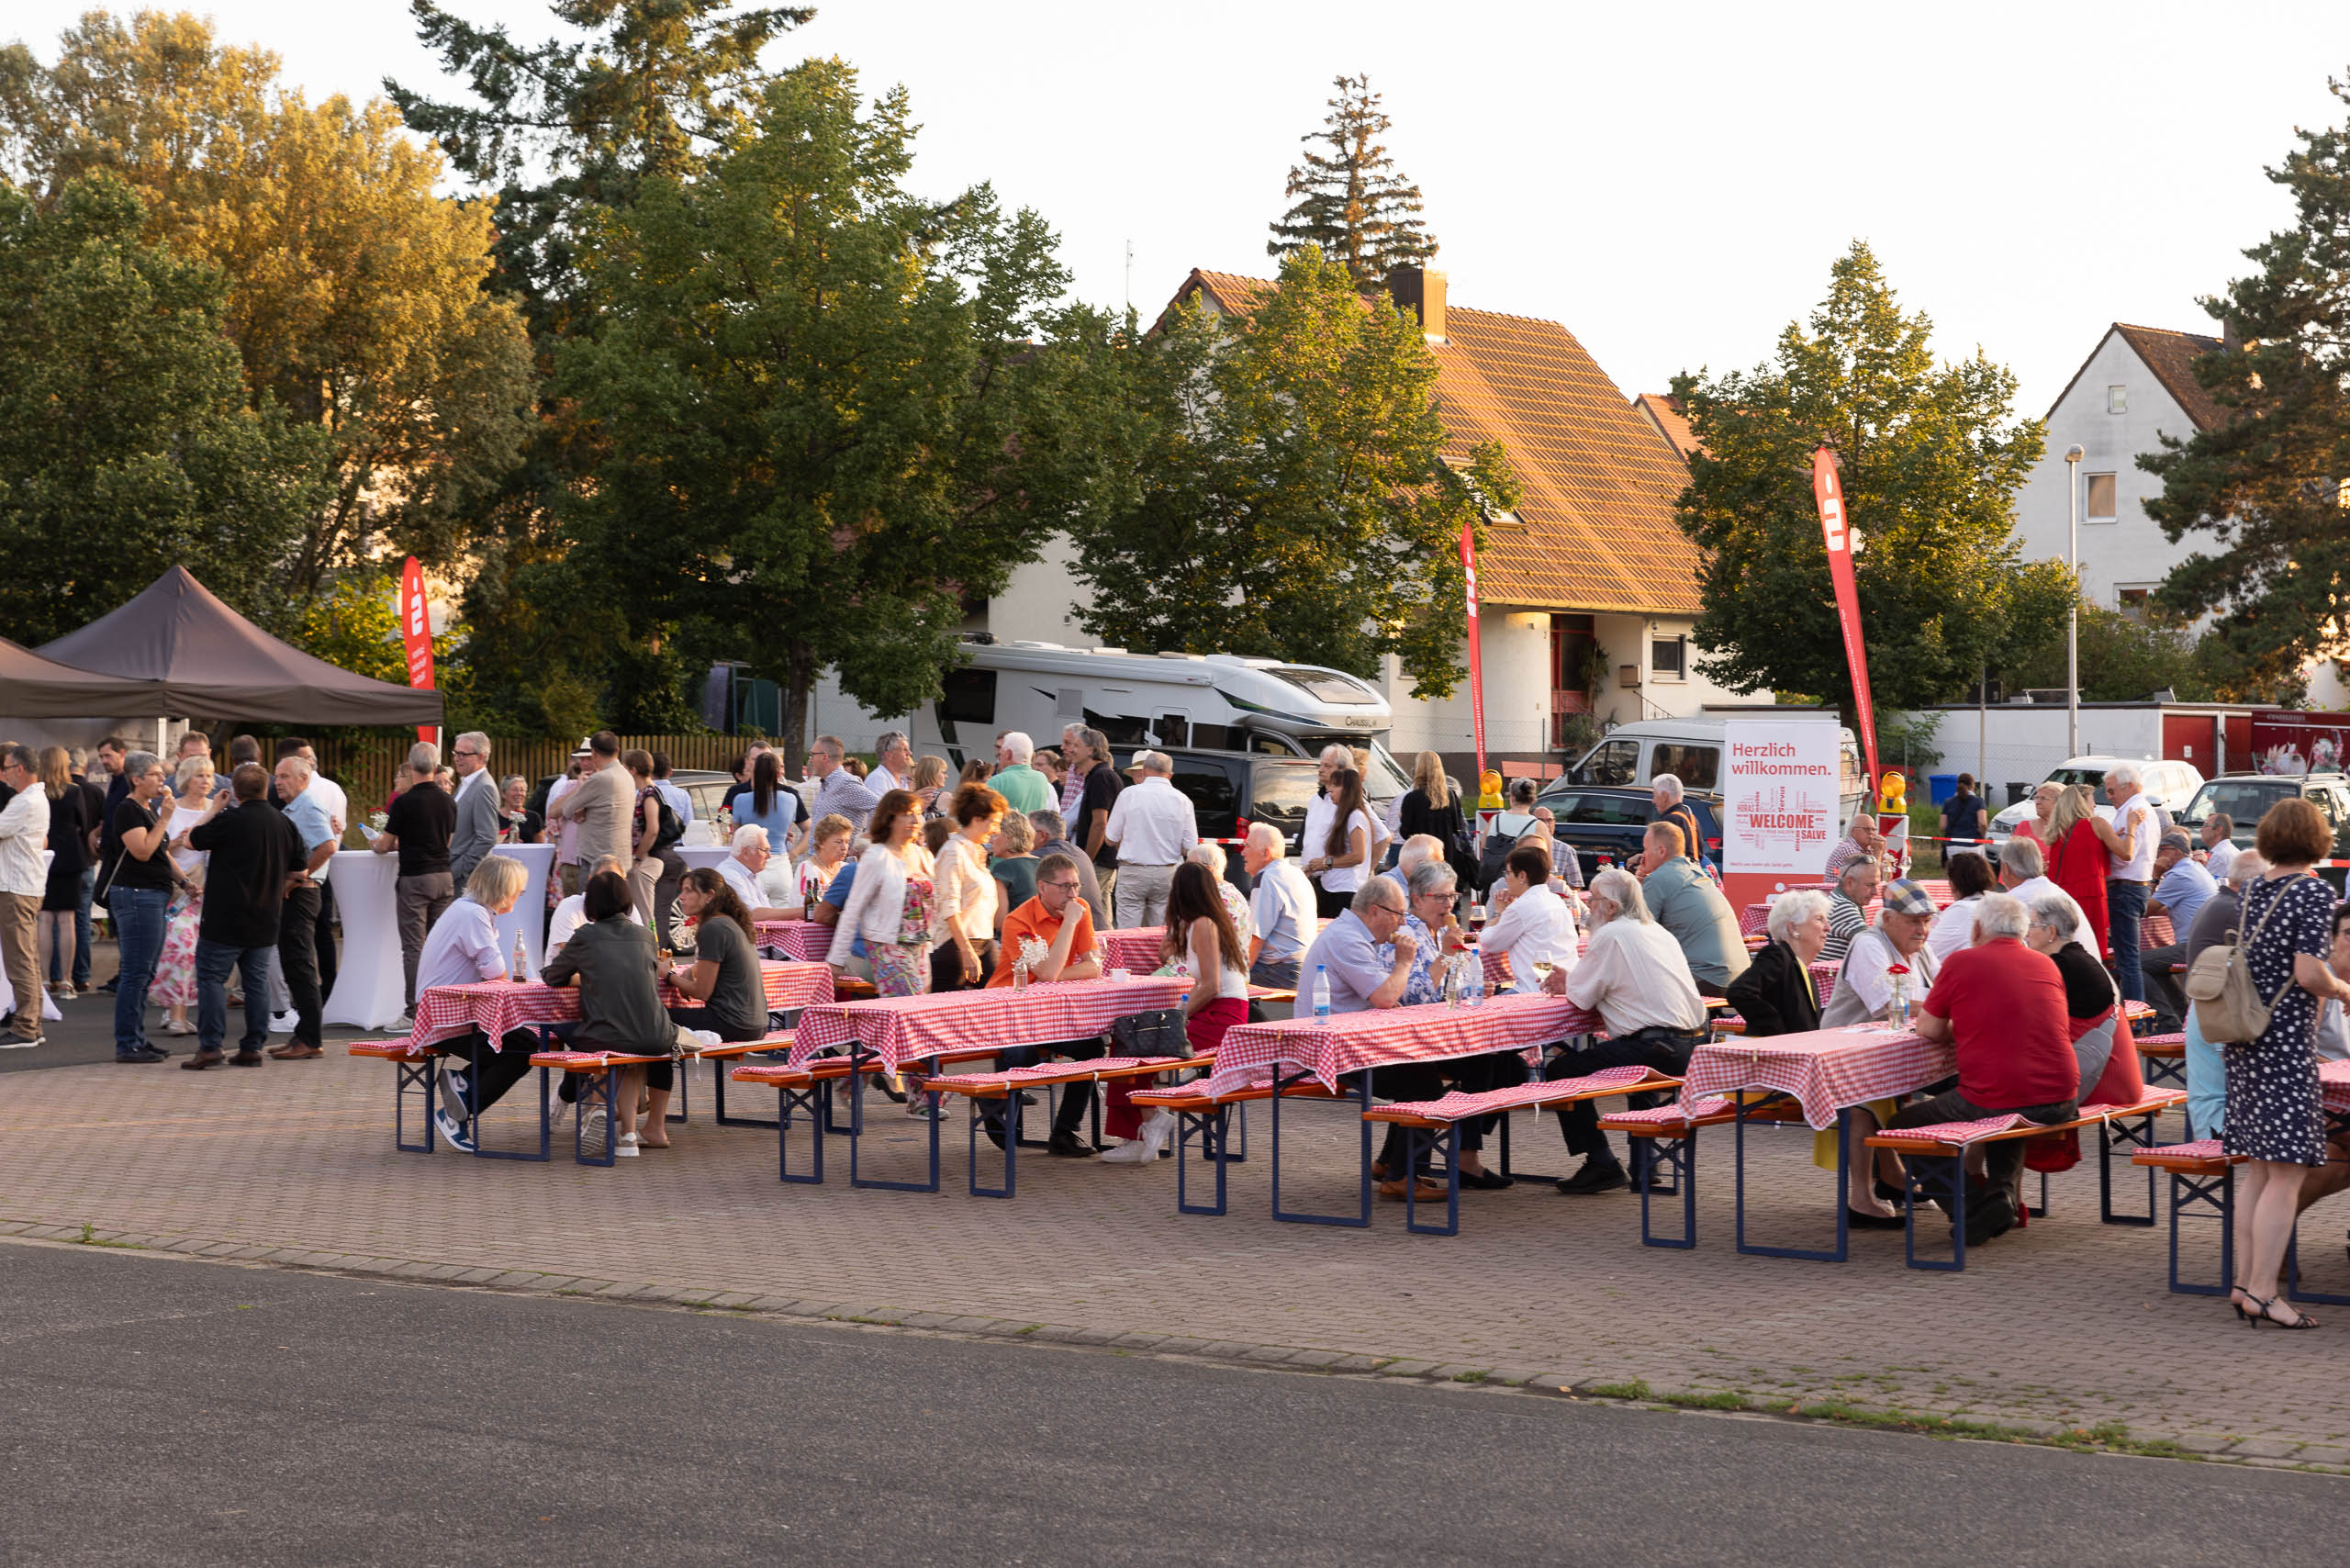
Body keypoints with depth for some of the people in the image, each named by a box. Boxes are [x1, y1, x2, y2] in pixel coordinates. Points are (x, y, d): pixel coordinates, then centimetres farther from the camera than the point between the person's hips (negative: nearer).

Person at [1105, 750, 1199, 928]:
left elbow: (1110, 839, 1)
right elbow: (1190, 848, 1)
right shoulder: (1182, 800, 1)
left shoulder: (1128, 794, -3)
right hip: (1167, 875, 2)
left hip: (1132, 873, -2)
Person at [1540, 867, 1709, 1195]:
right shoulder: (1658, 932, 21)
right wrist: (1571, 983, 28)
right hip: (1692, 1044, 10)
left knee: (1559, 1070, -1)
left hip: (1657, 1050, -10)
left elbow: (1582, 998, -3)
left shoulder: (1611, 935, -6)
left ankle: (1601, 1164, -2)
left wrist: (1568, 983, 19)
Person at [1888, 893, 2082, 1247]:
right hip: (2061, 1102, 5)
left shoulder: (1961, 962, -2)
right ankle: (2001, 1189, 18)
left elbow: (1928, 1029, 5)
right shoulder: (2046, 965, 12)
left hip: (1993, 1101, -5)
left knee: (1902, 1125, 16)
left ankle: (1971, 1209, 5)